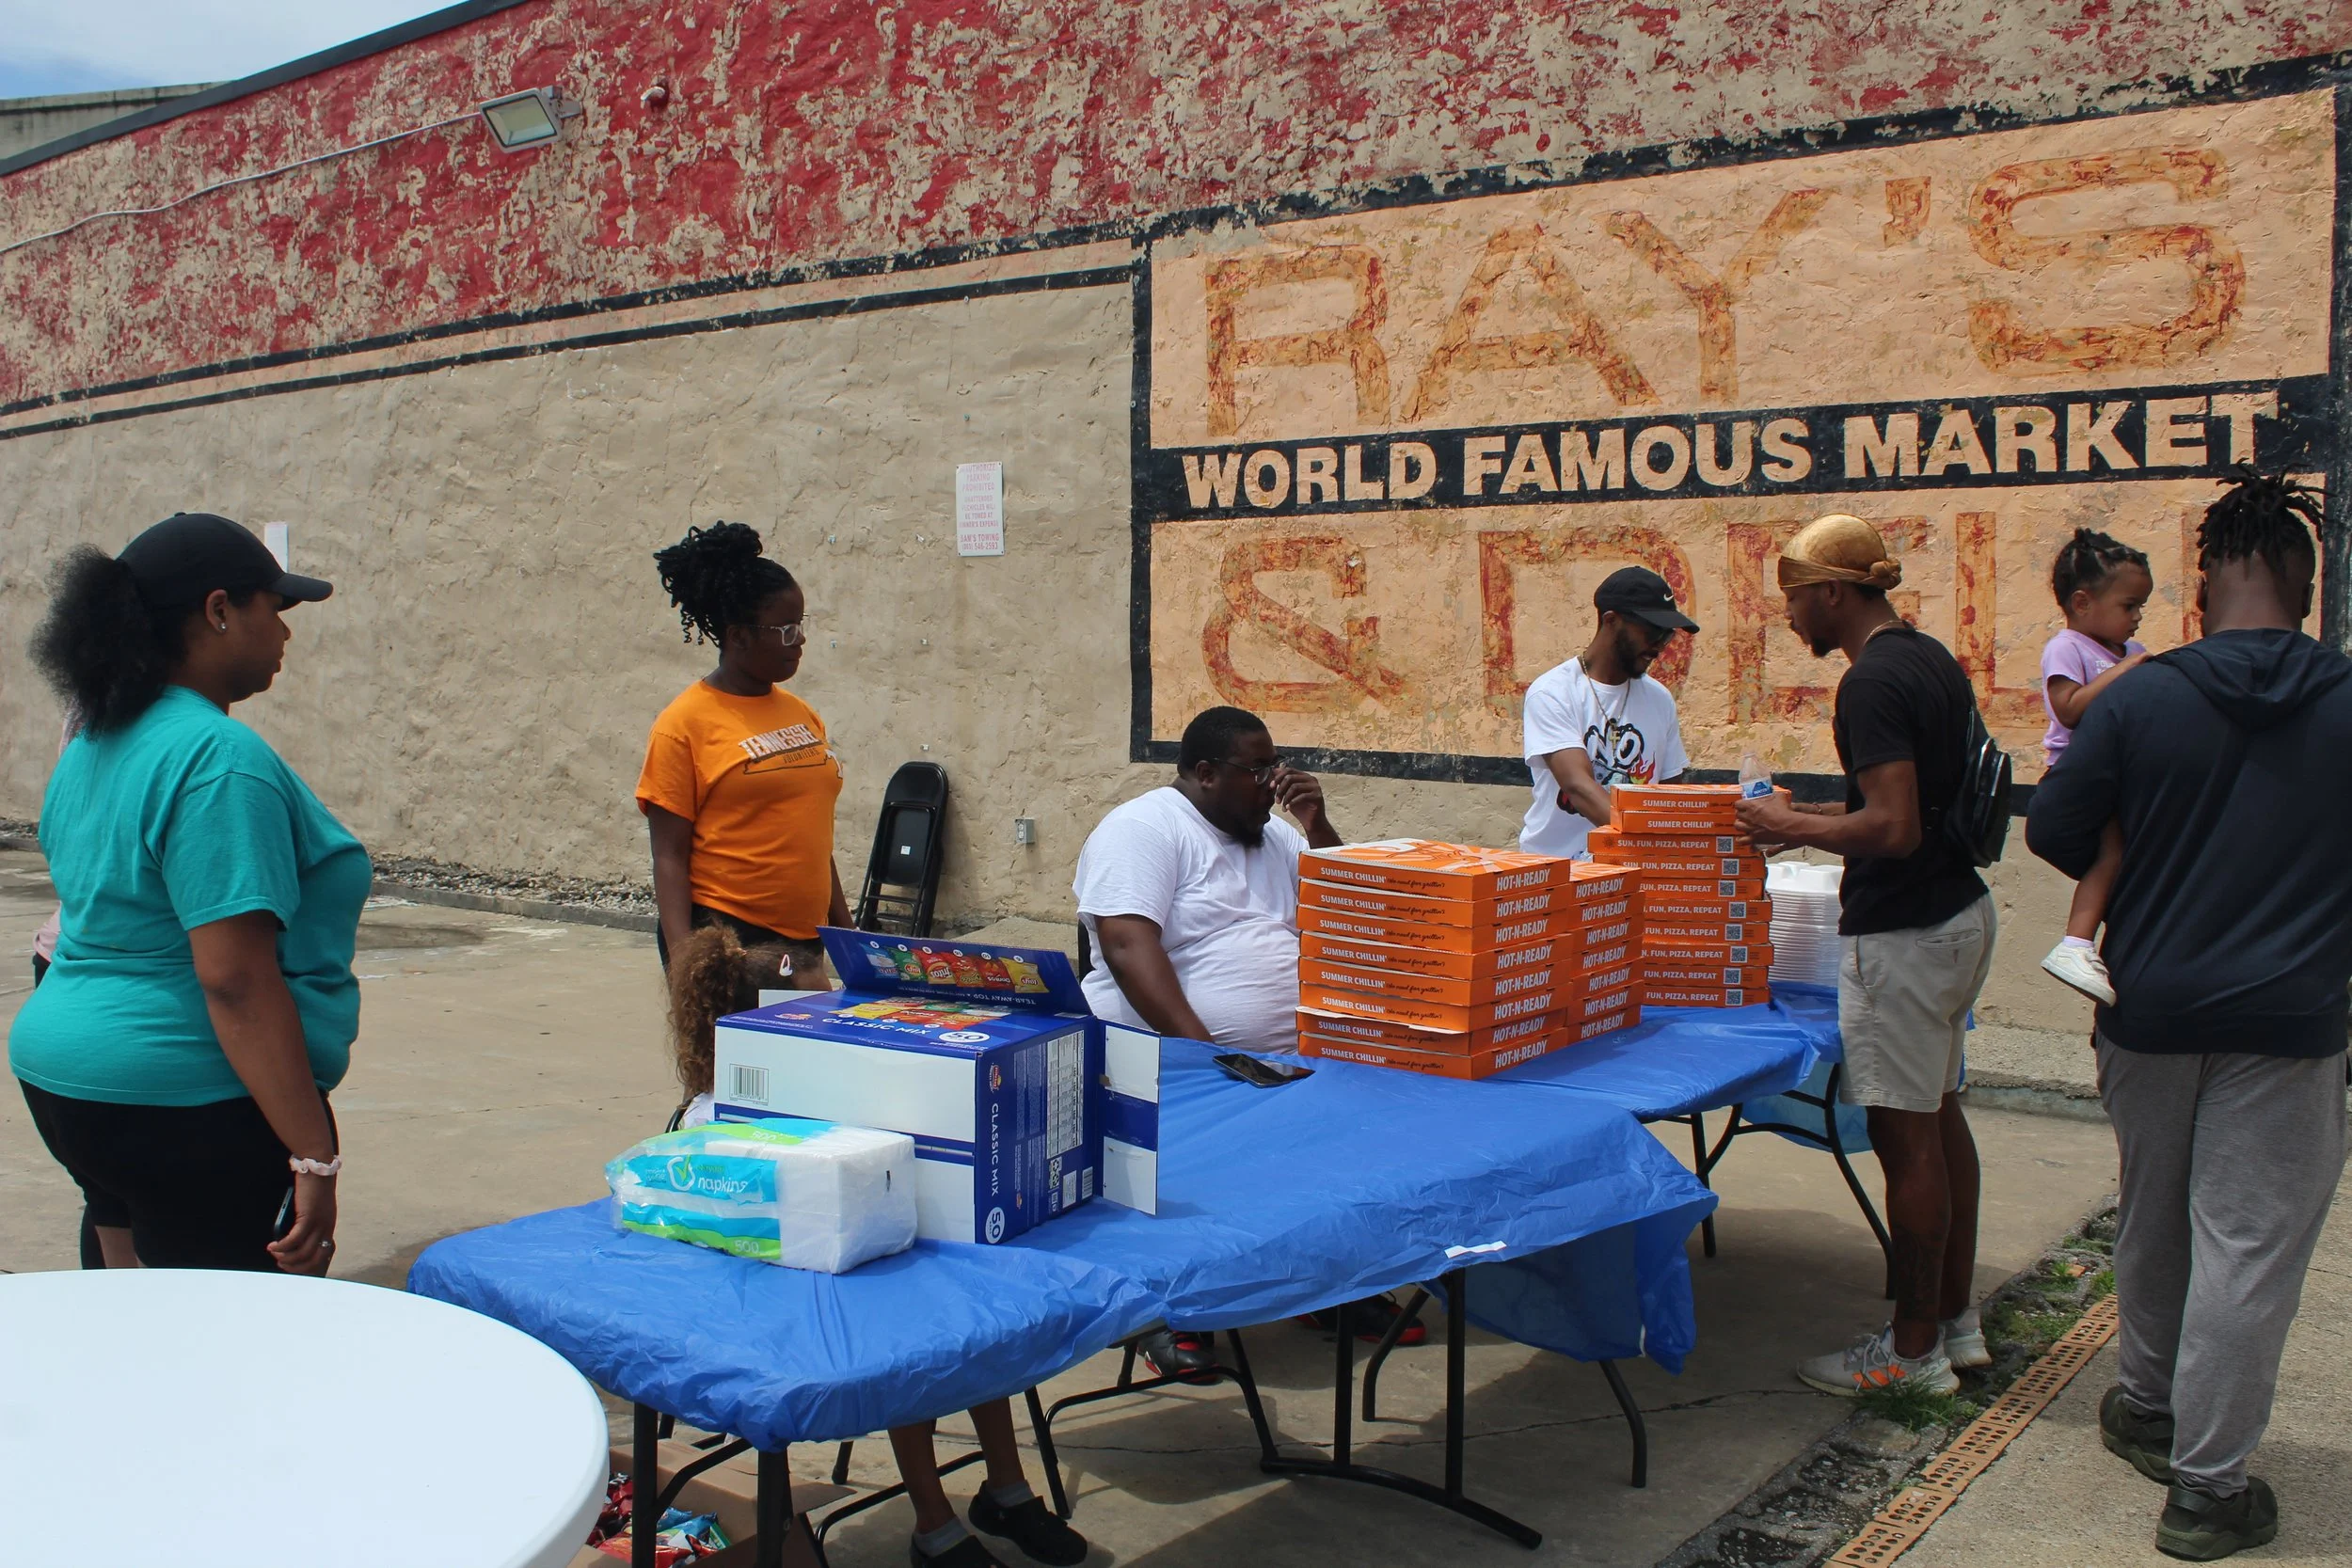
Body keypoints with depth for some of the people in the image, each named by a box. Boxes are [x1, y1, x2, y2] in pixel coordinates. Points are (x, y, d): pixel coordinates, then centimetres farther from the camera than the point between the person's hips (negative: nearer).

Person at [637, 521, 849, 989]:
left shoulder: (802, 716, 11)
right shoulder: (685, 724, -6)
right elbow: (669, 856, -8)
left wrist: (844, 933, 18)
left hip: (802, 939, 6)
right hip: (723, 937, -6)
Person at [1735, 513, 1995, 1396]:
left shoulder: (1873, 681, -20)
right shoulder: (1934, 661, 11)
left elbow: (1894, 828, -26)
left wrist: (1792, 827, -13)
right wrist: (1818, 819, 17)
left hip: (1903, 934, -10)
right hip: (1960, 912, 10)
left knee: (1906, 1139, -1)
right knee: (1939, 1116, 18)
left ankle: (1915, 1351, 10)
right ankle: (1957, 1321, 29)